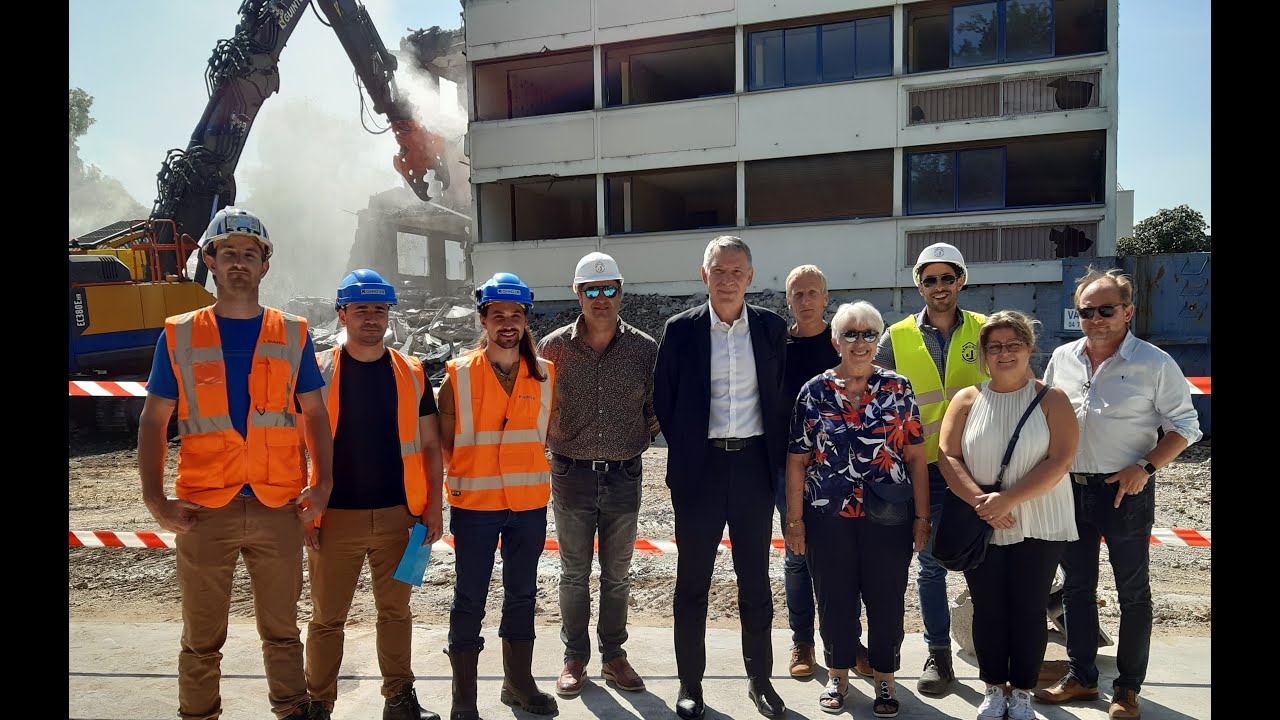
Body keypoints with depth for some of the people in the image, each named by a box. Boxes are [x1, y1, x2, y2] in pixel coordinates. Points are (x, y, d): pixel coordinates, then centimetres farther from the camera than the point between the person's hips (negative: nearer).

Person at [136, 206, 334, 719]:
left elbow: (315, 415, 8)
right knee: (202, 638, 10)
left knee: (281, 629, 12)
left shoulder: (291, 334, 5)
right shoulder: (179, 335, 3)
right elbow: (153, 422, 4)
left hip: (279, 507, 1)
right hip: (204, 509, 0)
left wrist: (323, 484, -3)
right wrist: (155, 498, -6)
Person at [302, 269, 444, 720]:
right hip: (335, 517, -2)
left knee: (396, 611, 13)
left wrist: (433, 506, 1)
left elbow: (429, 445, 7)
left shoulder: (411, 374, 3)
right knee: (327, 618, 8)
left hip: (397, 515, 2)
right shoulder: (318, 372, -2)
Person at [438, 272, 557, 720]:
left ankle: (518, 683, 32)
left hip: (530, 503, 3)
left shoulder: (546, 375, 1)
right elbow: (445, 440, 1)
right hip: (474, 505, -3)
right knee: (470, 599, 5)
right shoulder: (459, 375, -6)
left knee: (522, 594, 15)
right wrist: (465, 476, -3)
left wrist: (528, 469, 7)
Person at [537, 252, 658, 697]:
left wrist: (640, 439, -1)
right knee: (574, 573, 11)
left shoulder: (644, 348, -2)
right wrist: (551, 442, -1)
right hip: (571, 476, -1)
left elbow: (657, 408, 9)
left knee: (617, 574, 13)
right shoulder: (553, 347, -3)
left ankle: (613, 656, 28)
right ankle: (575, 658, 25)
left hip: (624, 477, 1)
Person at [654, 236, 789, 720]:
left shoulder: (771, 328, 2)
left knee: (756, 579, 12)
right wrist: (685, 452, 3)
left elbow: (781, 398, 8)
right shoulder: (680, 330, -3)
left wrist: (776, 457, 4)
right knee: (692, 581, 8)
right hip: (699, 468, -1)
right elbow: (664, 401, 3)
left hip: (754, 465, 2)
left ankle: (760, 679, 27)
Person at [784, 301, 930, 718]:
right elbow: (797, 461, 1)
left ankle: (885, 678, 29)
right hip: (828, 518, 0)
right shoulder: (814, 392, 0)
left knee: (887, 601, 9)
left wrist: (921, 516, 0)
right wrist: (795, 520, -1)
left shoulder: (898, 389, 1)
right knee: (835, 600, 11)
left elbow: (916, 457, 2)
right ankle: (838, 675, 32)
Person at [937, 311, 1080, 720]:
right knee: (987, 610, 9)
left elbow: (1059, 461, -13)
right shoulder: (967, 400, 2)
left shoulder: (1051, 400, -4)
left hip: (1038, 527, -1)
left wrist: (1007, 499, -21)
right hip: (979, 528, 2)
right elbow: (947, 456, -4)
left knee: (1029, 610, 7)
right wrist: (980, 501, -18)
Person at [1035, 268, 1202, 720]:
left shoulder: (1154, 363, -8)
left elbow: (1184, 426, -5)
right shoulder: (1062, 359, 4)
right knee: (1076, 587, 13)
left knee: (1133, 592, 8)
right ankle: (1081, 677, 27)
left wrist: (1145, 467, -18)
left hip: (1126, 490, -4)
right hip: (1070, 488, 4)